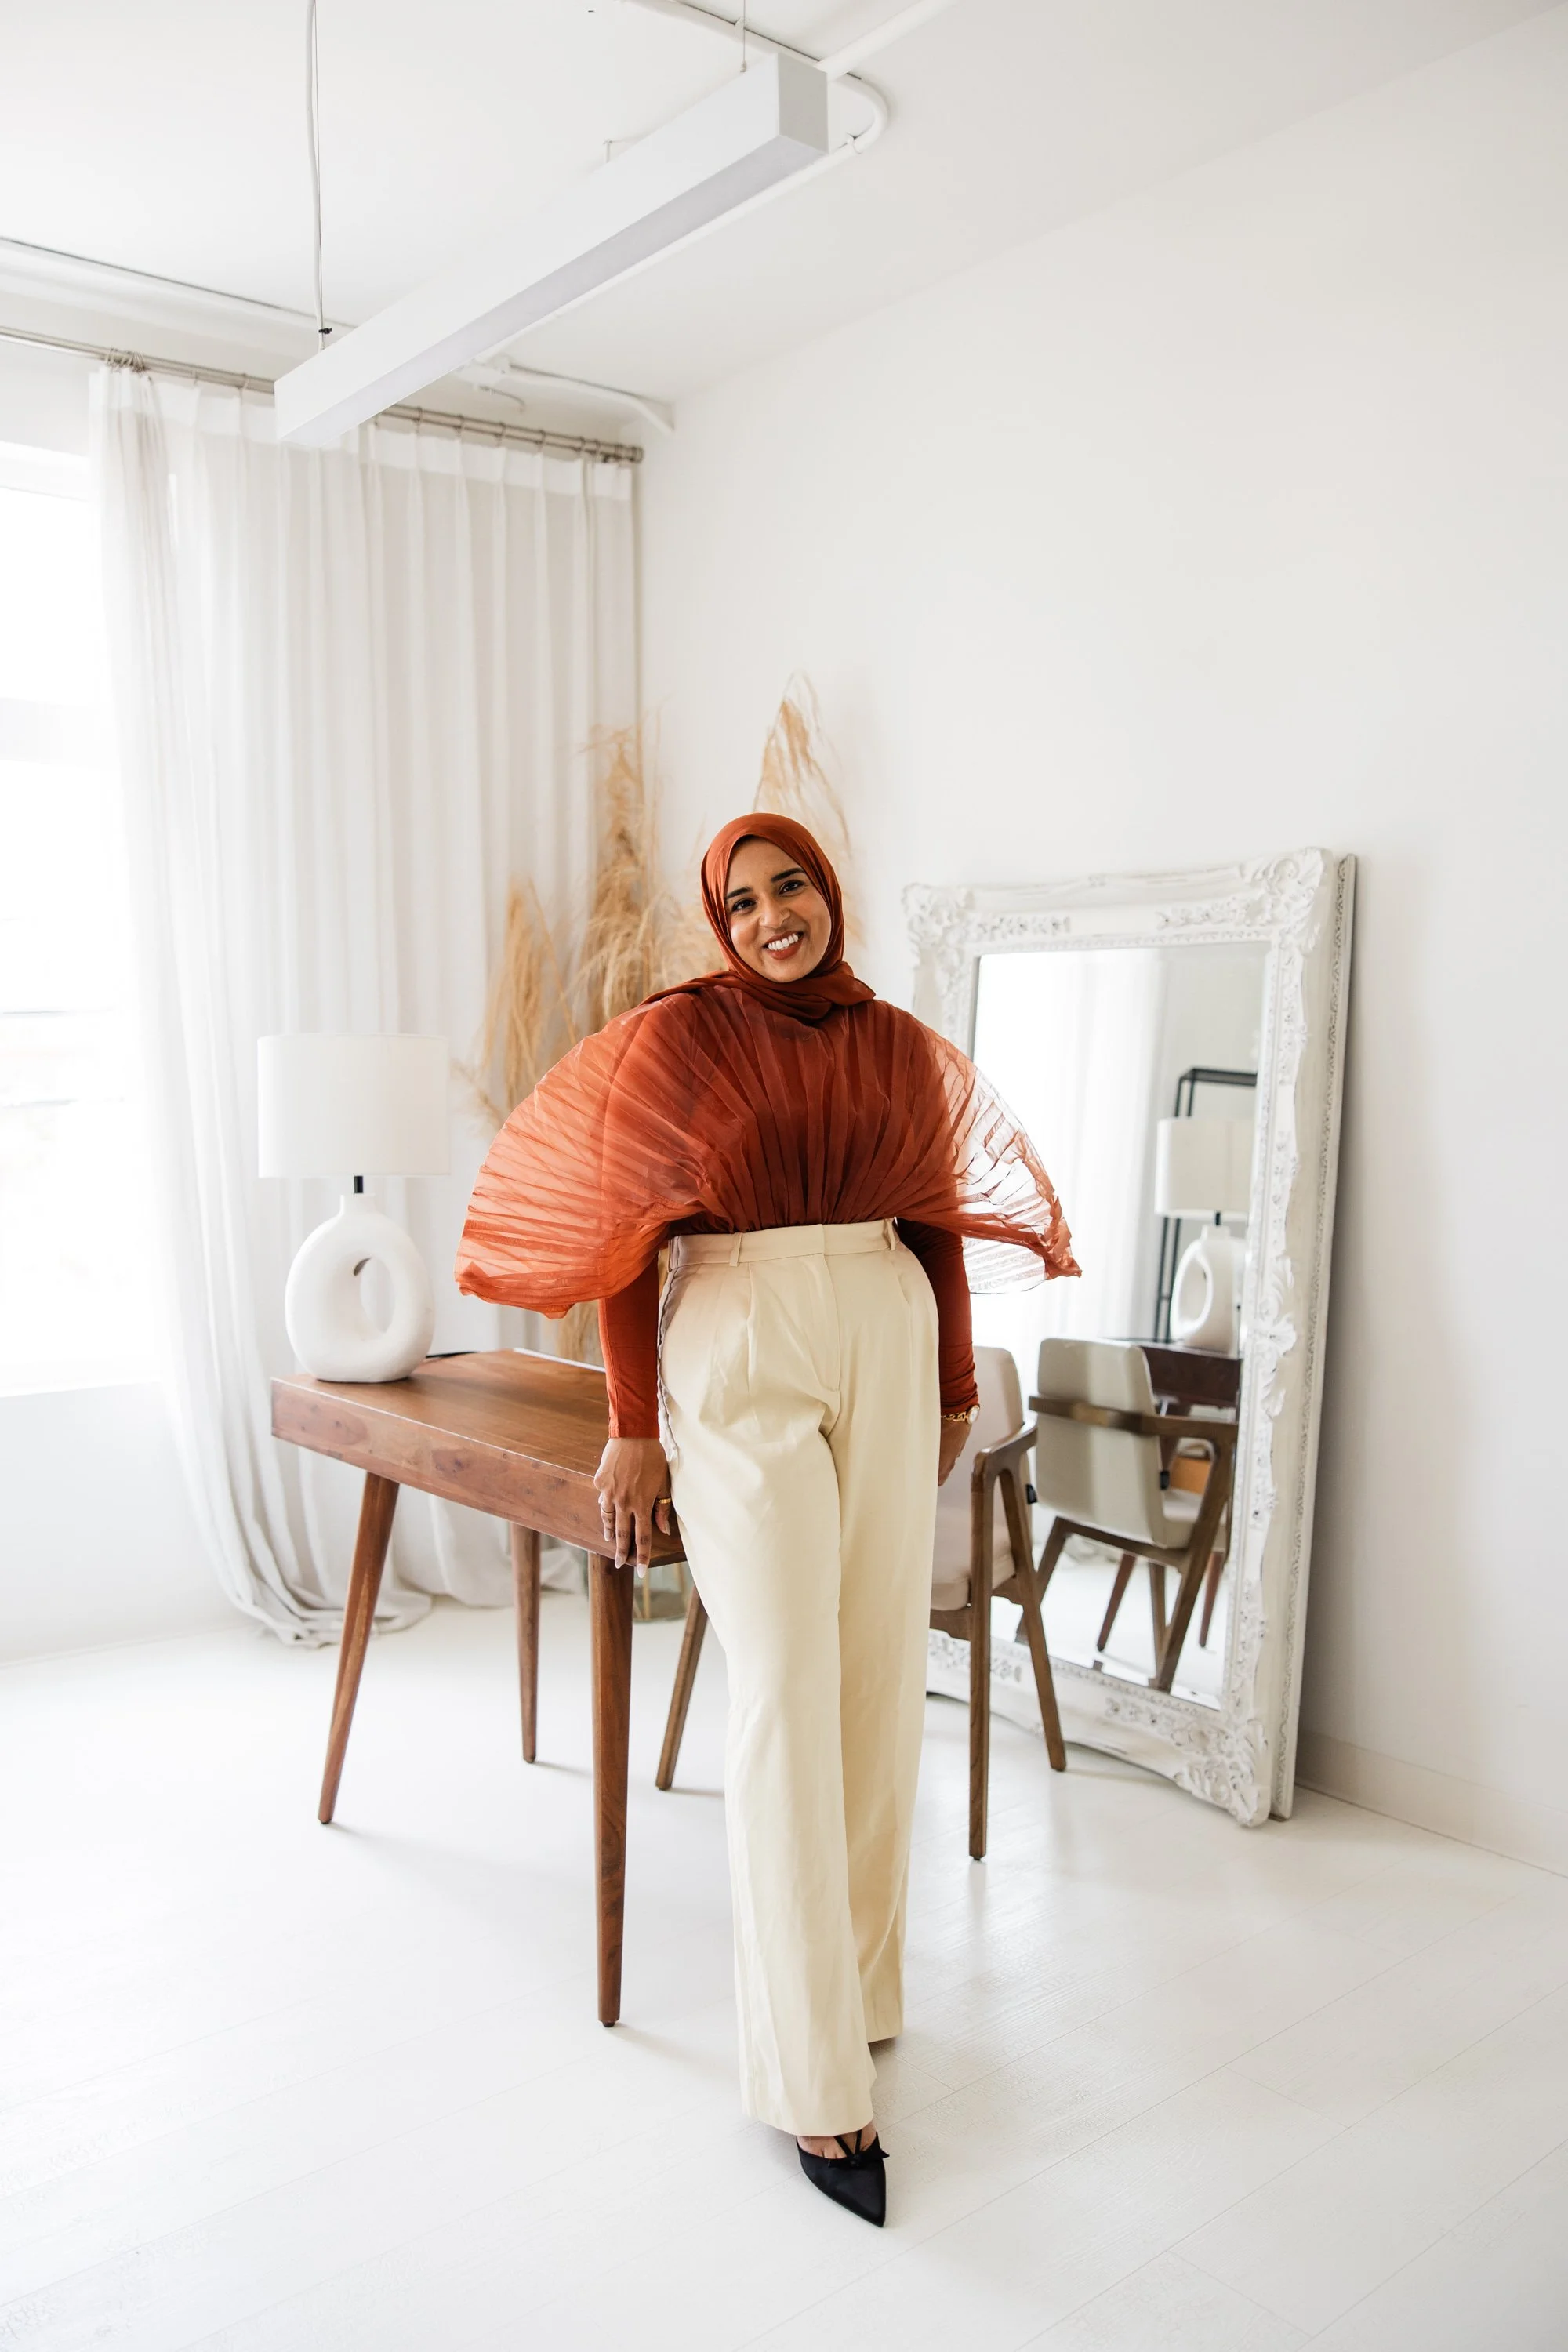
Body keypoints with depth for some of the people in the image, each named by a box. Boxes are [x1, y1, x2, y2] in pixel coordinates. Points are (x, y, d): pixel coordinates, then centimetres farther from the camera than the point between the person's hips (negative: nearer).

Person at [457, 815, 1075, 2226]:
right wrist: (634, 1428, -6)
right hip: (741, 1356, -4)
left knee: (883, 1674, 8)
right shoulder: (678, 1036, -3)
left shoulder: (900, 1047, 8)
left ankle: (853, 1972, 29)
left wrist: (956, 1390, 16)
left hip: (887, 1351, 5)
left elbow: (940, 1224, 14)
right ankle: (815, 2077, 3)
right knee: (787, 1690, -6)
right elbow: (627, 1235, -4)